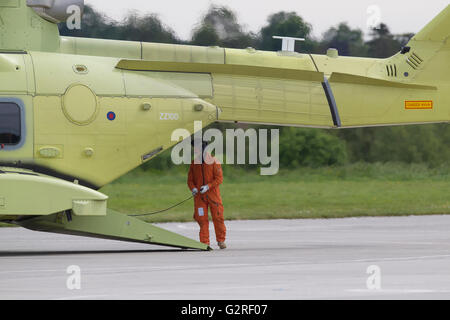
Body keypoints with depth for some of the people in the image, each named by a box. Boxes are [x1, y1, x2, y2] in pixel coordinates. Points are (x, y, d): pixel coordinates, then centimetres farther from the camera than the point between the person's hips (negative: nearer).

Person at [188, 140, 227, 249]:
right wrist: (193, 188, -10)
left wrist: (208, 186, -19)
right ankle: (204, 243, 0)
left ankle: (221, 240, 13)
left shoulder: (214, 162, -2)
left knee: (218, 218, -1)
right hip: (199, 196, 3)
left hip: (213, 194, -3)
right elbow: (190, 180, 12)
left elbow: (219, 178, -7)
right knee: (202, 219, -3)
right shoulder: (194, 163, 10)